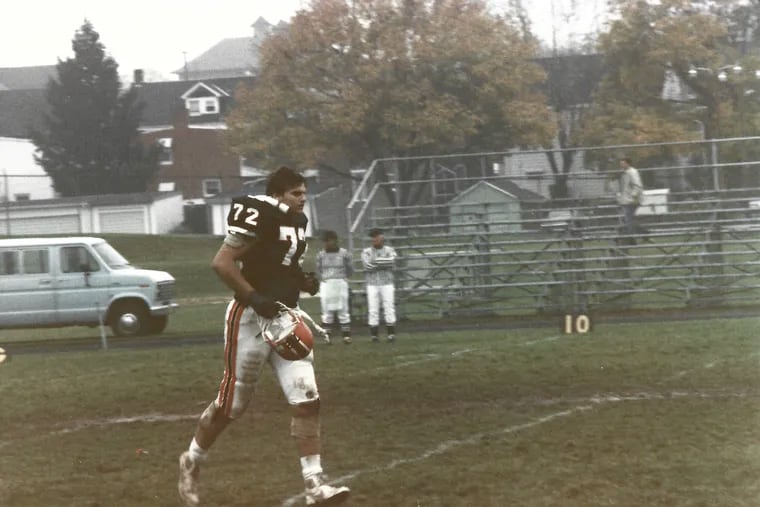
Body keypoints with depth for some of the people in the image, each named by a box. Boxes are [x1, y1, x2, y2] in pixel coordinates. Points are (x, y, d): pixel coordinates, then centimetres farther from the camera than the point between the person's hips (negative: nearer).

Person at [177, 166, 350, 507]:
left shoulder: (297, 221, 12)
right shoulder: (260, 216, -17)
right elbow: (221, 262, -21)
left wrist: (303, 281, 6)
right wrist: (255, 298, -26)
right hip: (251, 320, -8)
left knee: (307, 401, -3)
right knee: (231, 405, 4)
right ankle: (191, 462, 28)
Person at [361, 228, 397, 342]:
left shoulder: (389, 250, 5)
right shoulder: (366, 252, 4)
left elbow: (391, 261, -15)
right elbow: (367, 265, -13)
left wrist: (376, 261, -13)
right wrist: (383, 263, -11)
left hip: (387, 284, 0)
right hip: (372, 285, 0)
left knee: (389, 308, -4)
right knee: (373, 310, -3)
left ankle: (391, 333, 0)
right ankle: (374, 335, 1)